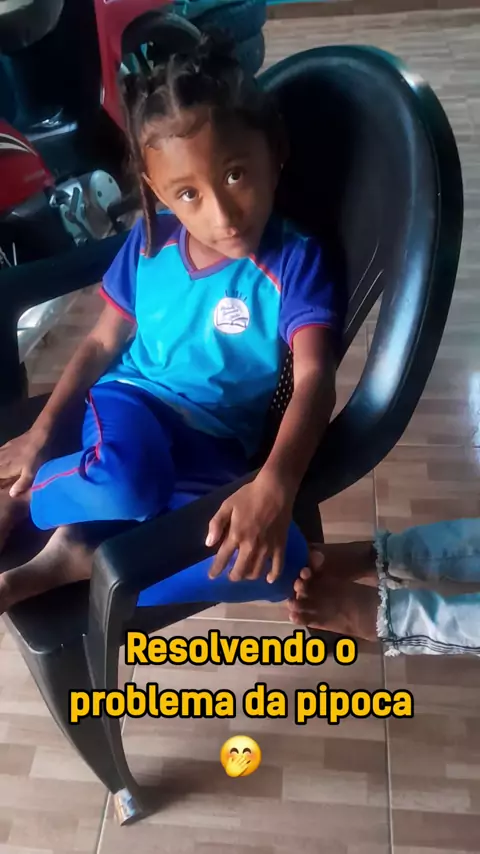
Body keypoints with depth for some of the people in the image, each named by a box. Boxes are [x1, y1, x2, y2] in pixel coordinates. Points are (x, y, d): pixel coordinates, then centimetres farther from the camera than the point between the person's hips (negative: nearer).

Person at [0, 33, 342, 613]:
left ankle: (76, 555, -19)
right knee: (122, 485, -38)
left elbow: (314, 378, -25)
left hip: (214, 446, 1)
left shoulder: (295, 262, -13)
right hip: (130, 402, 0)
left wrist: (275, 486, -42)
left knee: (278, 559, -27)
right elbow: (103, 342, 8)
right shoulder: (149, 243, -1)